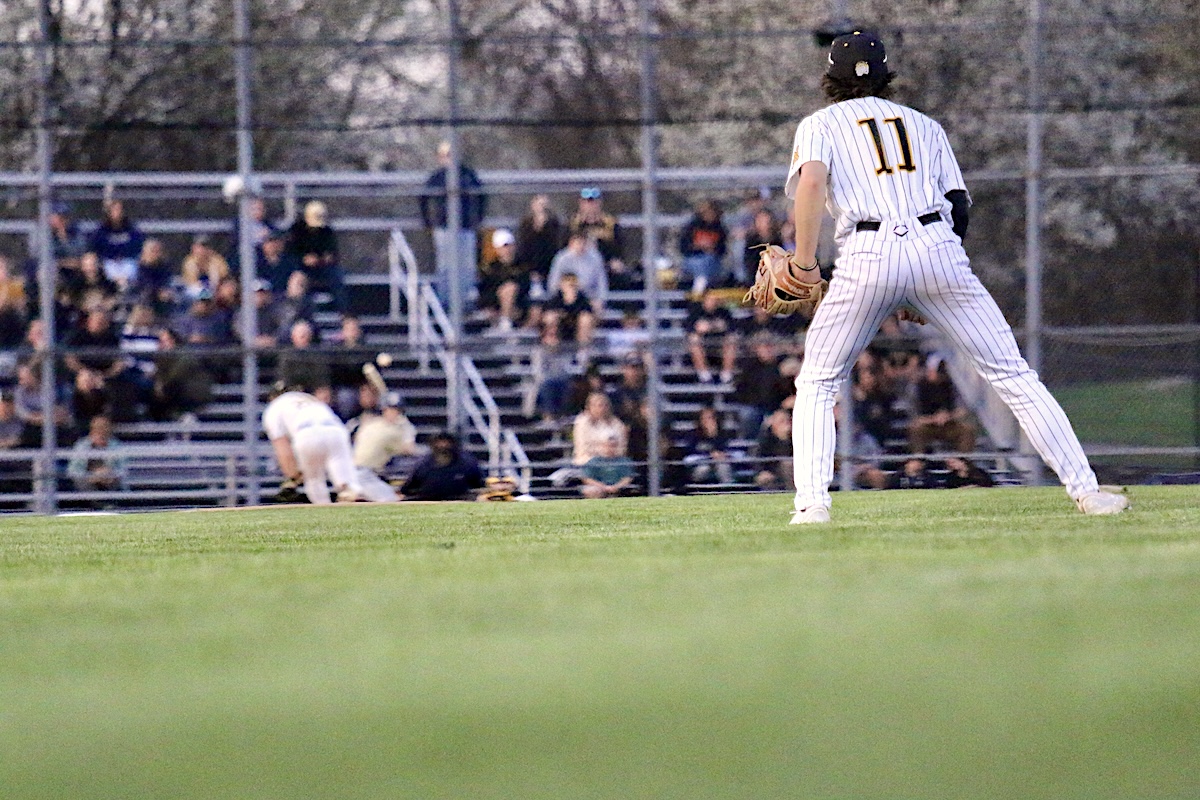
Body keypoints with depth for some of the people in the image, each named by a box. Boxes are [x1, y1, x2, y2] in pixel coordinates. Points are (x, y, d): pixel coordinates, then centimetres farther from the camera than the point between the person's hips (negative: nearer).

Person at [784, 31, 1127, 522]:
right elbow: (959, 205, 17)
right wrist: (928, 293, 23)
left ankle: (811, 502, -5)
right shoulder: (924, 125, 26)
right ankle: (1084, 489, -2)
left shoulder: (819, 125, 17)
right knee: (1012, 375, 5)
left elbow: (811, 182, -5)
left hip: (869, 255, -2)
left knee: (817, 384, 13)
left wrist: (804, 262, -6)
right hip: (938, 247, 2)